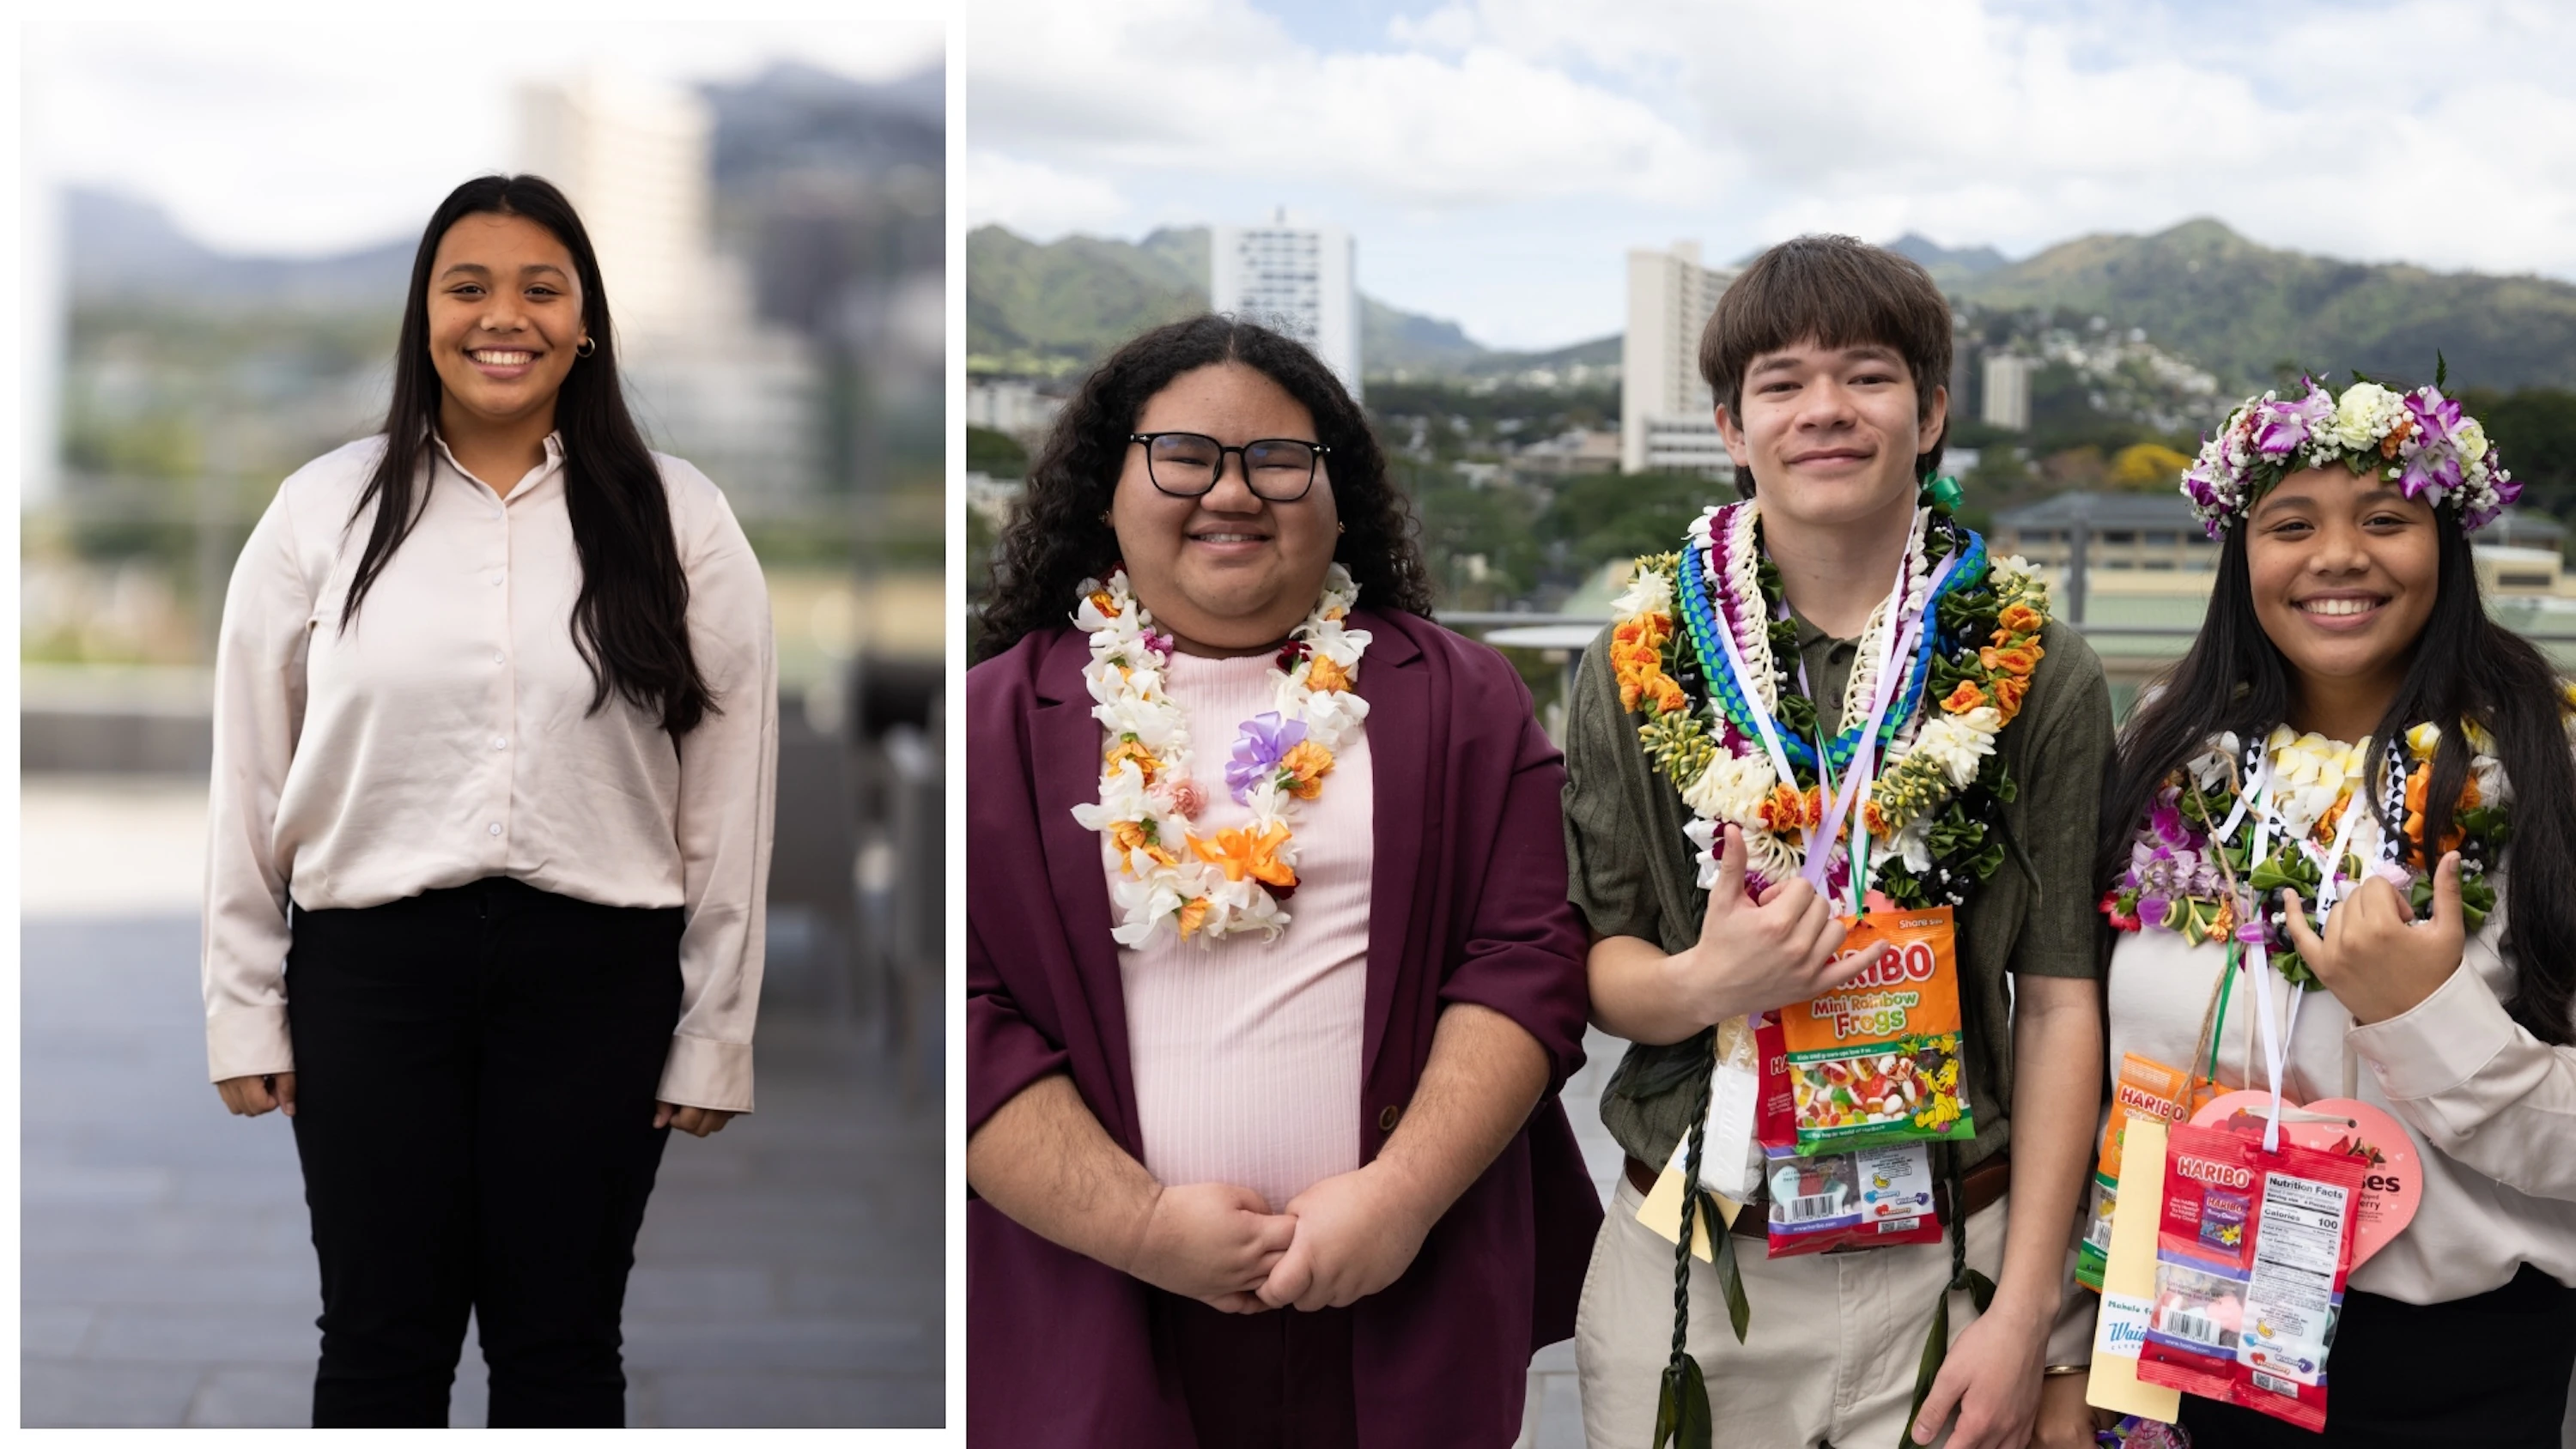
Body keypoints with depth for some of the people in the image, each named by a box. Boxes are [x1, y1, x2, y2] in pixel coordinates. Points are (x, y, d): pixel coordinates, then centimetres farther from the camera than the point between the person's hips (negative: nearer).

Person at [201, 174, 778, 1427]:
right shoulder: (322, 512, 3)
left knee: (562, 1346, 10)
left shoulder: (678, 521, 1)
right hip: (370, 964, 1)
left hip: (594, 973, 0)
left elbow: (730, 800, 1)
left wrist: (715, 1035, 0)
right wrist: (245, 1010, 4)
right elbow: (250, 779, 5)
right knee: (380, 1344, 10)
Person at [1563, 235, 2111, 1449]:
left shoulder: (2036, 676, -1)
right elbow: (1589, 962, 5)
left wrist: (2026, 1313, -8)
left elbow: (2058, 1002, -2)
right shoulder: (1640, 663, 2)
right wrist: (1701, 983, -18)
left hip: (1947, 1266, -1)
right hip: (1688, 1265, 1)